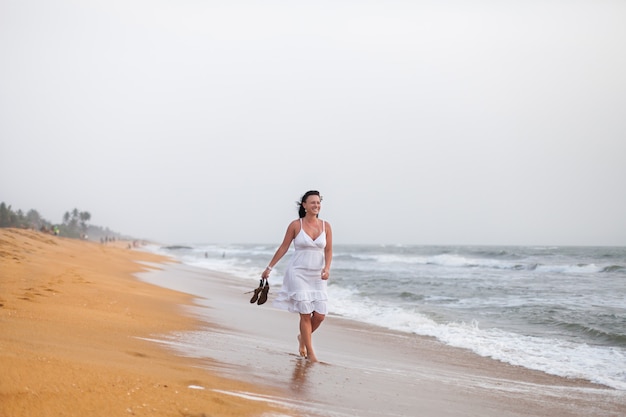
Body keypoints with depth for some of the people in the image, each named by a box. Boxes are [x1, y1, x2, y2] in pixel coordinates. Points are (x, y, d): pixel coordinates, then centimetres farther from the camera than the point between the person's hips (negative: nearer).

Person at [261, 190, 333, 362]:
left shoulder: (325, 226, 2)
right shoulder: (295, 225, -5)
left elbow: (328, 250, 2)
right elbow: (283, 248, 3)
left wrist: (327, 268, -16)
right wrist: (269, 267, 6)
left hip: (317, 277, 3)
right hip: (298, 274, -3)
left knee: (320, 315, -1)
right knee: (306, 314, -6)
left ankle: (303, 337, 29)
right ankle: (310, 352, 6)